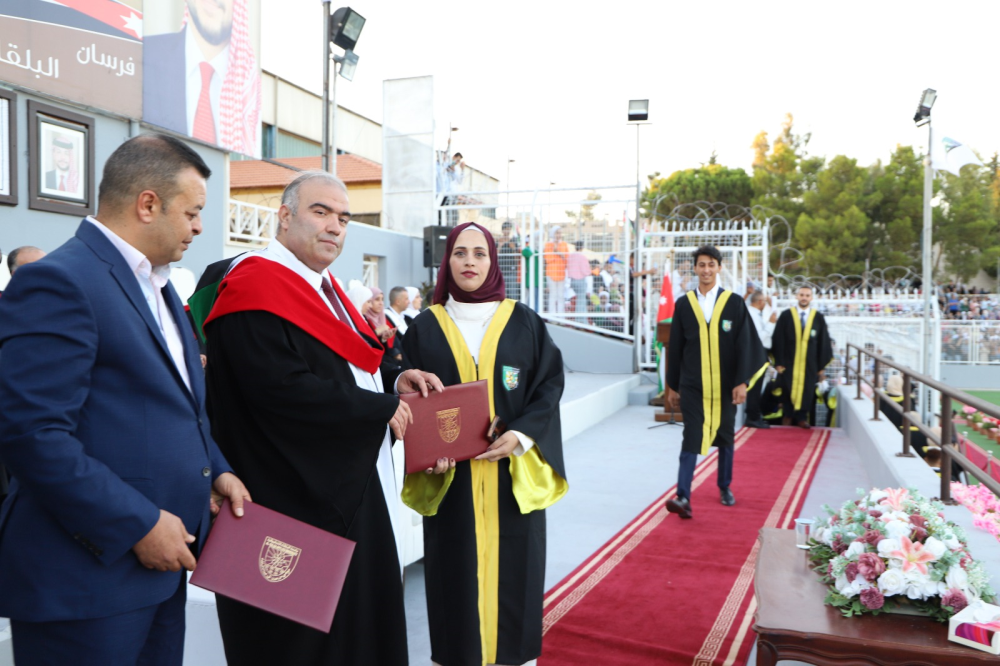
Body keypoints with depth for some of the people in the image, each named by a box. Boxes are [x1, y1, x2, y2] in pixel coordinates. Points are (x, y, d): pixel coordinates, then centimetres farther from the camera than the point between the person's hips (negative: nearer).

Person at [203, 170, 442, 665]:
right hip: (298, 502, -9)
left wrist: (393, 380, 0)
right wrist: (382, 407, -17)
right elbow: (284, 388, -26)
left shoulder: (324, 289, 14)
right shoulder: (257, 287, -16)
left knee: (360, 625, 17)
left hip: (352, 495, 10)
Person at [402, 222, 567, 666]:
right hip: (451, 479, 0)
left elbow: (550, 382, 0)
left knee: (512, 570, 6)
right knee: (456, 572, 5)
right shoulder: (426, 327, 4)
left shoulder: (523, 322, 3)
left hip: (514, 475, 0)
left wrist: (522, 435, -14)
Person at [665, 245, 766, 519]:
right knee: (691, 439, -8)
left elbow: (745, 345, -2)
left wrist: (742, 382, -9)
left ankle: (725, 487, 33)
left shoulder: (734, 303, 0)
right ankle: (683, 498, -12)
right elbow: (675, 348, 6)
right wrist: (673, 386, 6)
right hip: (693, 386, 0)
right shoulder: (683, 304, 3)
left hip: (724, 386, 0)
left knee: (725, 438, 13)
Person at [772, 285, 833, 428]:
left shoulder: (818, 318, 2)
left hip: (810, 365, 1)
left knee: (806, 391, 3)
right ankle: (788, 416, 19)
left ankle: (802, 418, 14)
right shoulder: (786, 316, -1)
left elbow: (824, 343, 5)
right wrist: (779, 362, -7)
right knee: (788, 389, 4)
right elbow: (778, 340, -1)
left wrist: (821, 366, 2)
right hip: (789, 363, -1)